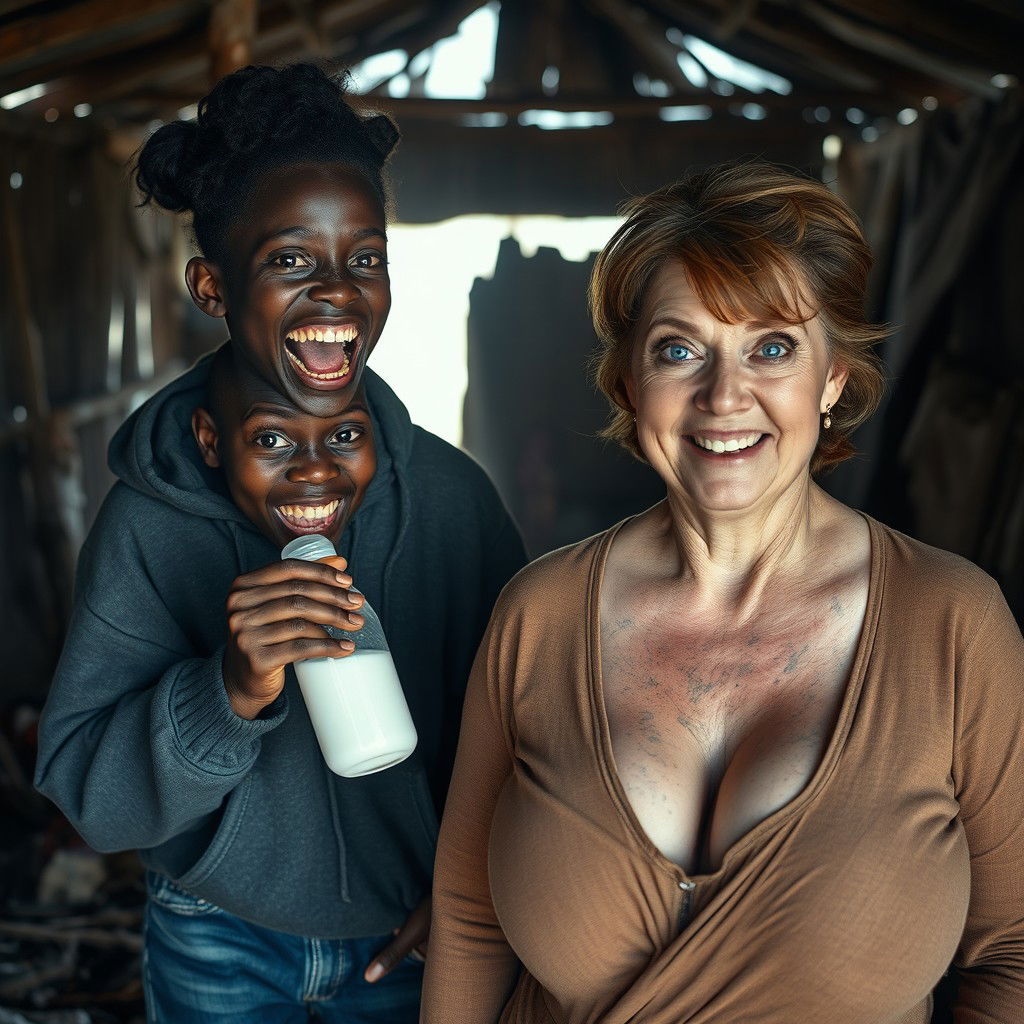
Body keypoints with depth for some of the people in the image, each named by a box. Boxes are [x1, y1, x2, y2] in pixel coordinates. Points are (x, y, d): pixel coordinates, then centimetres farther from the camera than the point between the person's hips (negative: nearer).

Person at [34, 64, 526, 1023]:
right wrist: (227, 692, -33)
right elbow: (81, 789, -18)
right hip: (219, 945, 0)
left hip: (407, 937, 1)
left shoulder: (452, 493, -14)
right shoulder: (147, 520, -17)